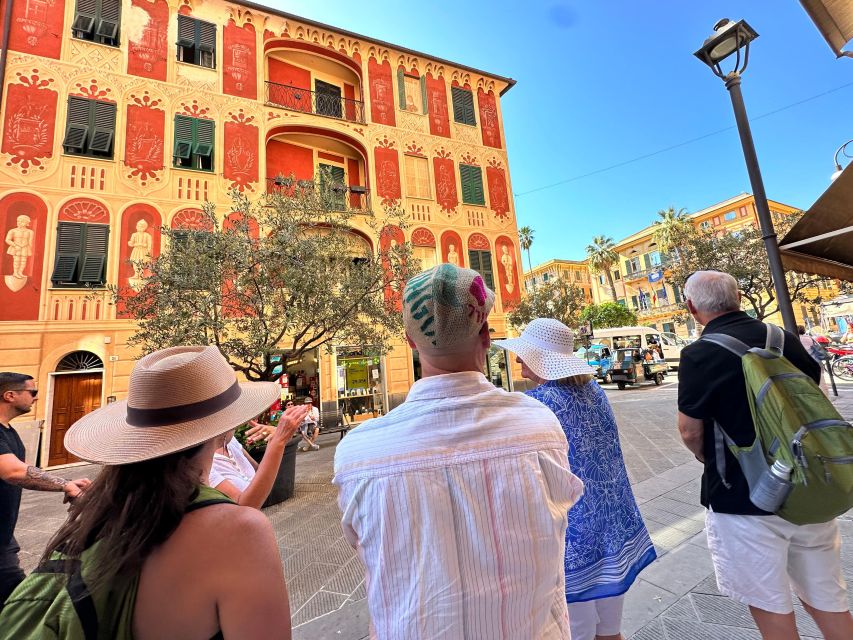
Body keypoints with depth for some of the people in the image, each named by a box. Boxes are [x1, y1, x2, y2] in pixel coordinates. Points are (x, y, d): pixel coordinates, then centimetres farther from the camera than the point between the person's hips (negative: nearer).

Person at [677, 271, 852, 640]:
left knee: (769, 603, 14)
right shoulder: (785, 339, 1)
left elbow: (690, 432, -15)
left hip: (743, 497, -6)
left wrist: (707, 457, 8)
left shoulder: (698, 355, -20)